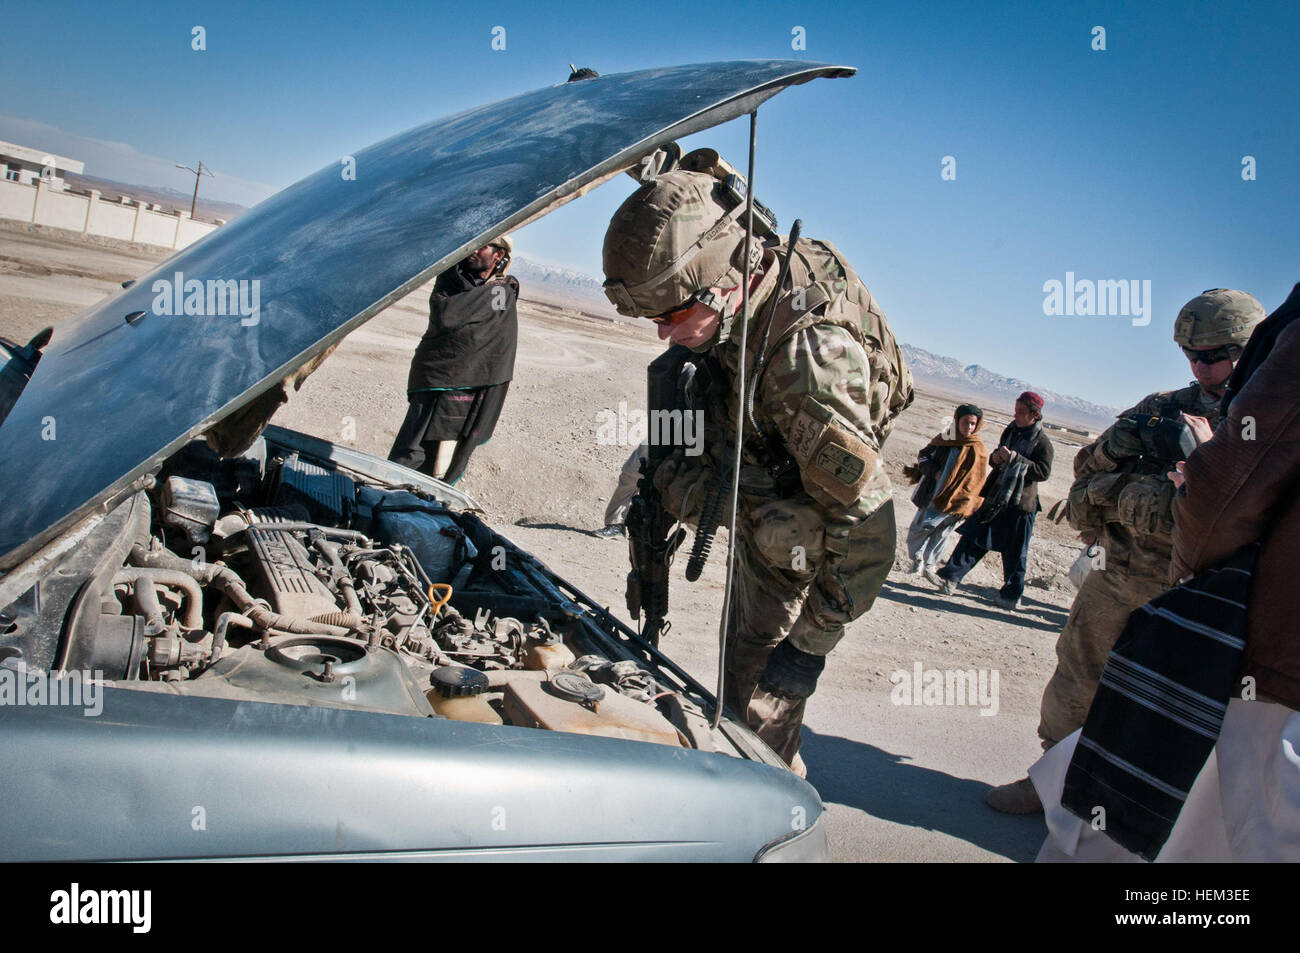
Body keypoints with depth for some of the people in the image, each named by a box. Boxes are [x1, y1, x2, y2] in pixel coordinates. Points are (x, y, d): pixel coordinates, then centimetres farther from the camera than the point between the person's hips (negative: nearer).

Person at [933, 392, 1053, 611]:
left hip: (1020, 504, -5)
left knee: (1015, 552, 4)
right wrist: (995, 457, -1)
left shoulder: (1042, 442, -8)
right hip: (995, 497, 6)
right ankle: (951, 578, 6)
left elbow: (1043, 472, -18)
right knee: (974, 538, 3)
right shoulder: (1011, 431, 10)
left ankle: (1012, 595, 18)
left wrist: (1015, 458, -24)